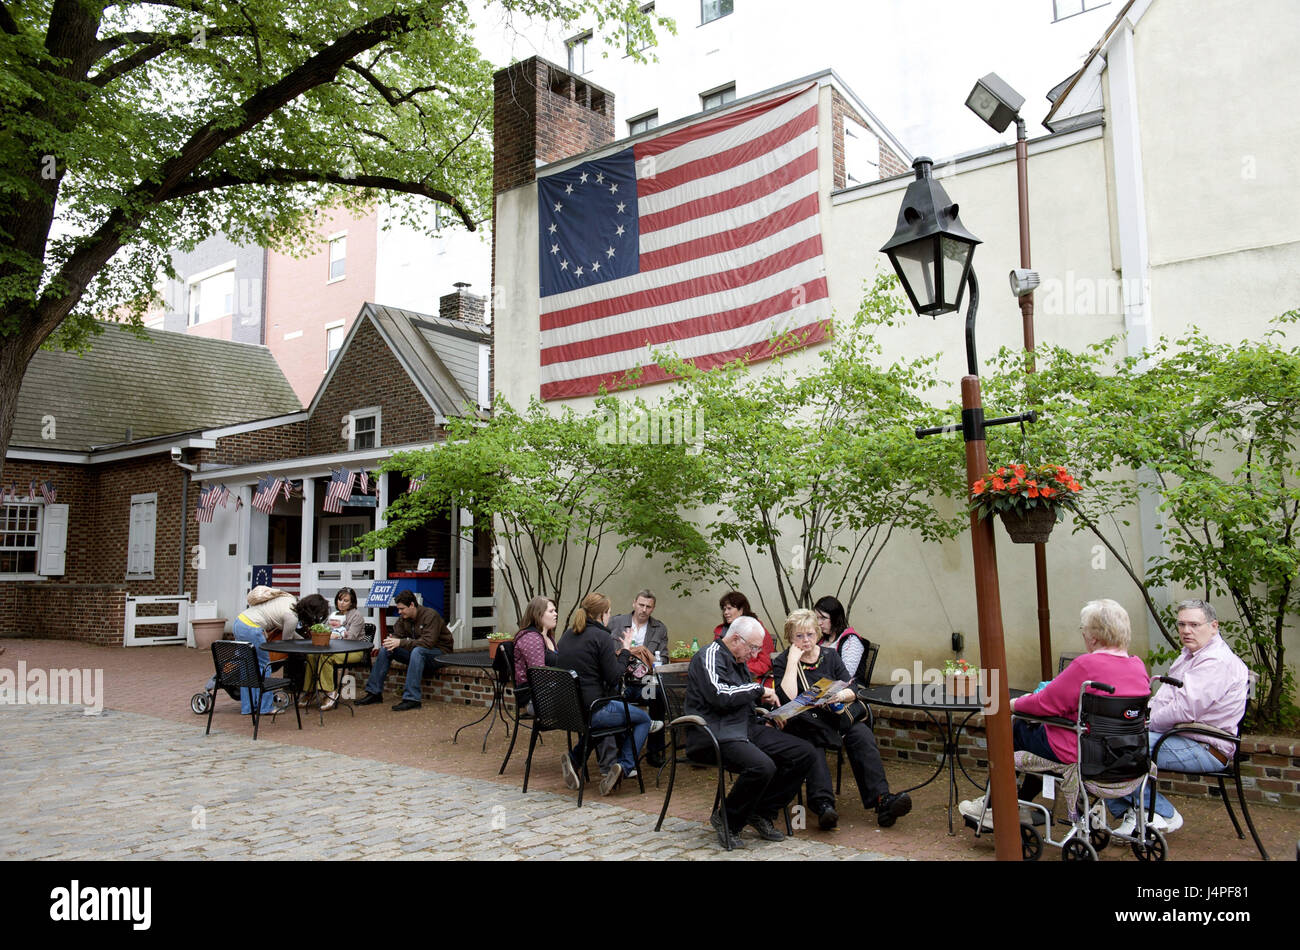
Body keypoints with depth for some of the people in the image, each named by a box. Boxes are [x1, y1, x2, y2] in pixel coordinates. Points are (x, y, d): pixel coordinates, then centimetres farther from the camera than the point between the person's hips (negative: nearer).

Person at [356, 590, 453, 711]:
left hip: (439, 651, -8)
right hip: (415, 651, 8)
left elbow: (428, 642, -31)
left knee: (417, 651, -38)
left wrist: (401, 642, -34)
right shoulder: (404, 618, 2)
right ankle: (374, 692, -1)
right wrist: (392, 640, -22)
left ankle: (412, 699, -40)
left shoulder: (430, 615, -22)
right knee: (386, 650, -5)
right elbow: (397, 634, 5)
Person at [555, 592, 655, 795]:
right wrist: (625, 652, 1)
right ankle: (623, 767, 2)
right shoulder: (601, 636, -13)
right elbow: (614, 677, -12)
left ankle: (575, 759, 23)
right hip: (592, 709, -8)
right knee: (644, 719, 12)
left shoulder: (567, 635, 10)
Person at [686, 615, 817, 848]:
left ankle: (761, 812, 5)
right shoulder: (710, 656, -7)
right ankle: (727, 820, -10)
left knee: (806, 754, -4)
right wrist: (759, 689, -10)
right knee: (762, 766, -35)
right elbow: (720, 696, -22)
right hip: (716, 734, -9)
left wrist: (762, 722, 14)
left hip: (746, 728, 10)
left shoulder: (739, 662, 22)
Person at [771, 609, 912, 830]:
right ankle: (823, 804, -47)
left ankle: (881, 799, -34)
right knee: (812, 747, -36)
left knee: (861, 734, -26)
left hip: (834, 715, 3)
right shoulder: (781, 662, 2)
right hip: (803, 721, -3)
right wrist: (793, 661, -12)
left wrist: (840, 695, -17)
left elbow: (852, 691, 6)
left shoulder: (830, 656, 13)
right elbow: (787, 698, -14)